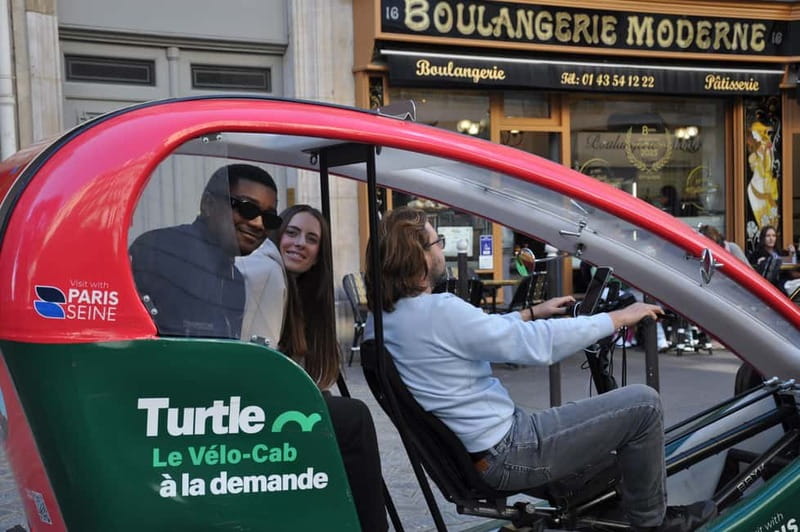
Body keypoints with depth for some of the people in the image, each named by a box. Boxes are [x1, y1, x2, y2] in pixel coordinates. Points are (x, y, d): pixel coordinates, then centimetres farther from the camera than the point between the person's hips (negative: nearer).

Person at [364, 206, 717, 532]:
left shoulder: (383, 317, 3)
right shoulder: (439, 312, -26)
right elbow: (539, 344, -22)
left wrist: (532, 313, 21)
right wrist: (618, 318, -11)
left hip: (472, 451, 10)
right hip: (506, 456, -10)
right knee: (642, 404, -4)